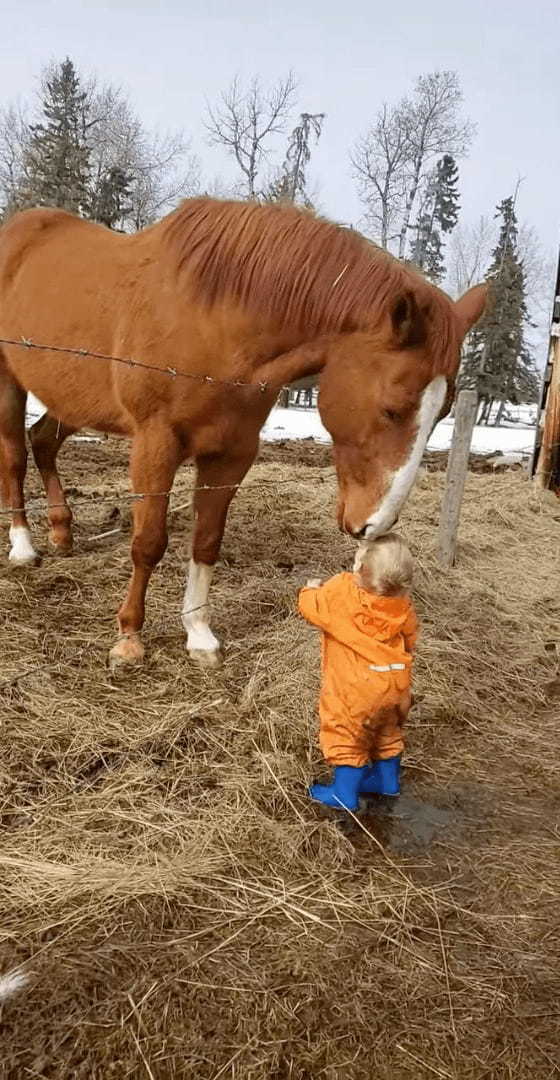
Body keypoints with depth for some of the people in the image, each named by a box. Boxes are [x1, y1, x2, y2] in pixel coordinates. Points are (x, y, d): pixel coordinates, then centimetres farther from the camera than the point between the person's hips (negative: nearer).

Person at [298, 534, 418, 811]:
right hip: (396, 682, 6)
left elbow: (309, 606, -6)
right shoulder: (402, 602, -5)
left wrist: (312, 589, 16)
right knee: (387, 729, 26)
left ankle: (345, 793, 18)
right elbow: (409, 640, 8)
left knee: (347, 735, 10)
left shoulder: (341, 591, -20)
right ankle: (388, 780, 42)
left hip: (357, 688, -6)